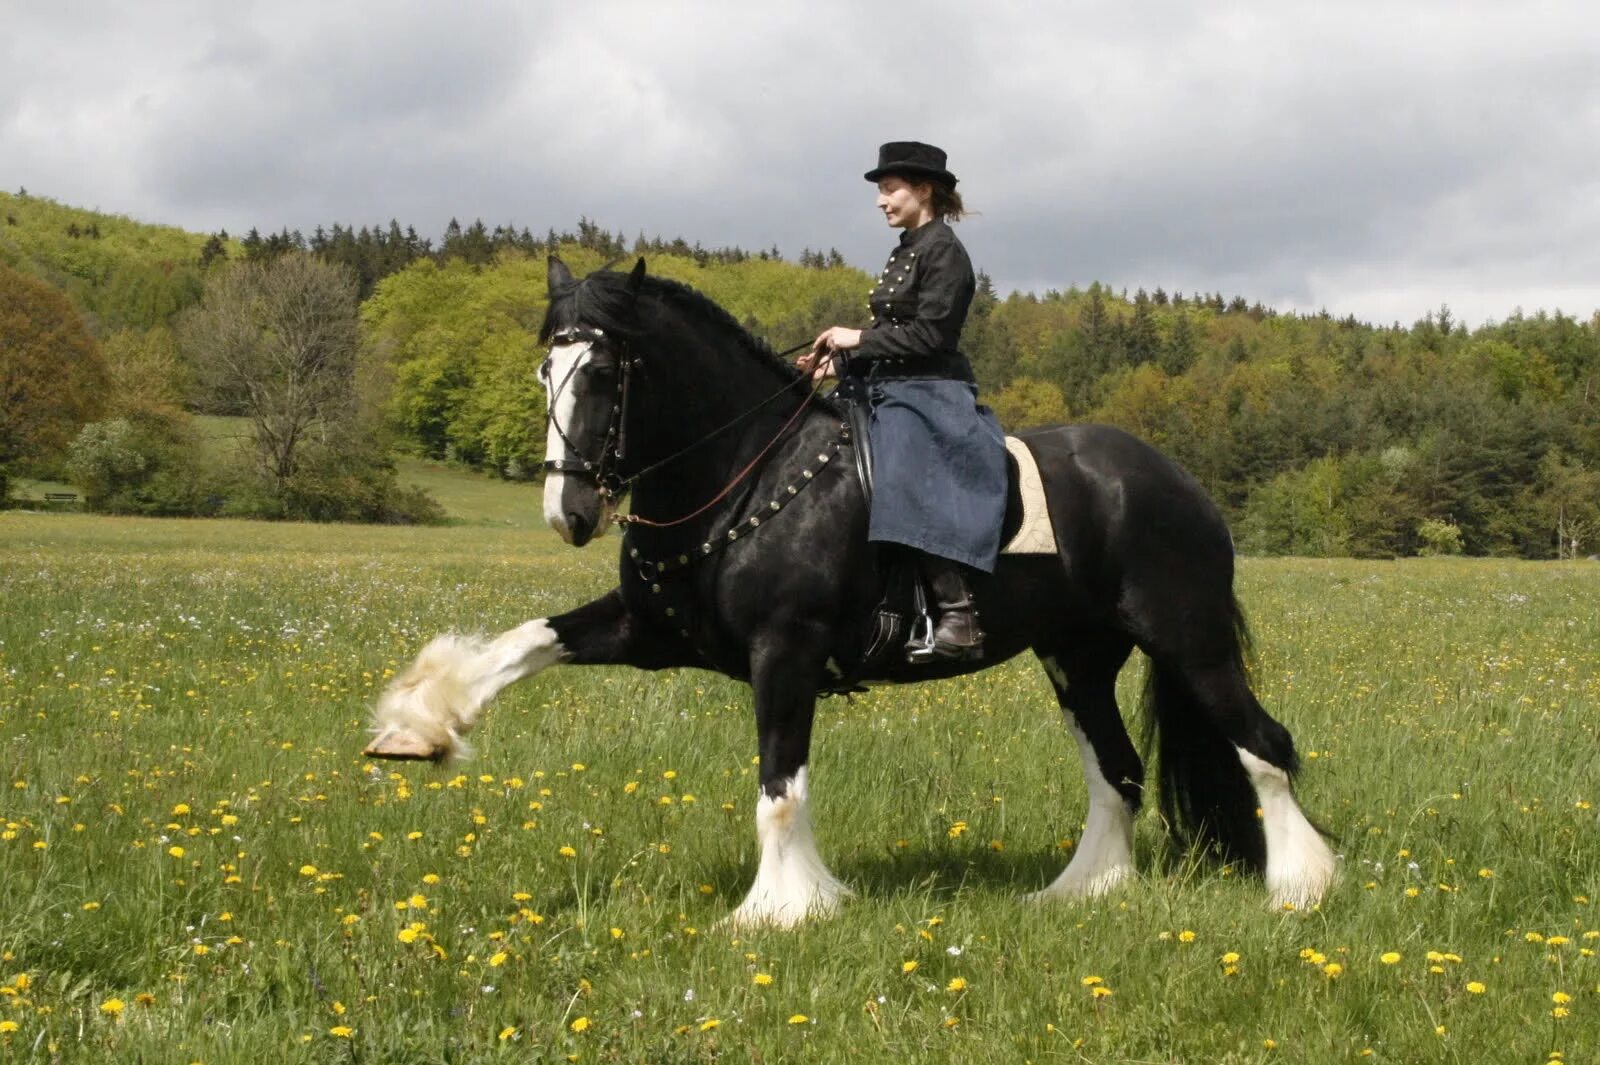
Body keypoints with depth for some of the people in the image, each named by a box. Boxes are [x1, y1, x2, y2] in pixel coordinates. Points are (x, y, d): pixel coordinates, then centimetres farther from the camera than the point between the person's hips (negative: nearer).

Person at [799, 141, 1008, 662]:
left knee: (908, 479, -33)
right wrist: (840, 359, 5)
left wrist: (859, 339, -14)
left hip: (928, 394, -11)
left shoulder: (944, 251, -9)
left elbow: (931, 334, -17)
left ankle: (958, 615, -37)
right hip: (887, 389, 11)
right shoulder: (904, 253, 19)